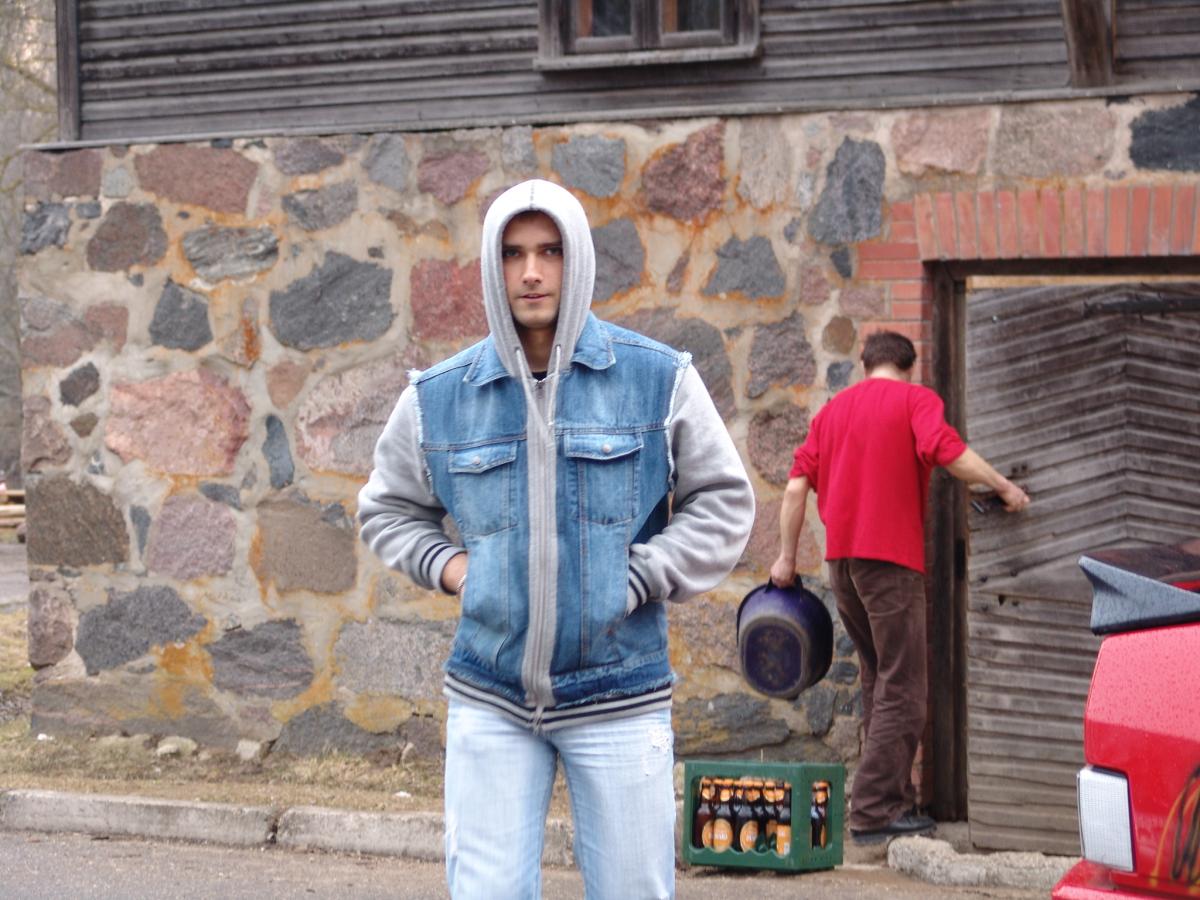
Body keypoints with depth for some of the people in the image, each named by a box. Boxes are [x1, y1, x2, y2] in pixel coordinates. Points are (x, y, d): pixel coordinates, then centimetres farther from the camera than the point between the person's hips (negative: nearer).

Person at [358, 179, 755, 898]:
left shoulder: (659, 379, -1)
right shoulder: (438, 398, 4)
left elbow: (725, 503, 4)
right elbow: (388, 509, 19)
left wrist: (638, 581, -8)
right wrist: (446, 565, 0)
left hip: (619, 698, -1)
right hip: (489, 699, 1)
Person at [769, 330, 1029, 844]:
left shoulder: (834, 408, 17)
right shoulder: (915, 399, 0)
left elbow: (797, 485, 11)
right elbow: (946, 449, -18)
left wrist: (787, 557, 13)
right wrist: (1004, 487, -10)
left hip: (840, 558, 7)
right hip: (890, 556, -7)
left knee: (880, 681, 17)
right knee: (901, 690, -3)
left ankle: (894, 800, 20)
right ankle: (874, 812, -8)